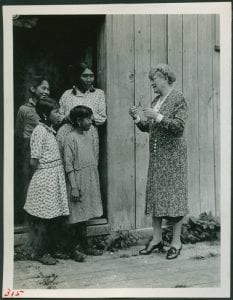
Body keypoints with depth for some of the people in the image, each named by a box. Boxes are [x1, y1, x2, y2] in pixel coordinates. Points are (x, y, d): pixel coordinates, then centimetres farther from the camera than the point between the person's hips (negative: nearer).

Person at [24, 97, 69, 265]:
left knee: (54, 217, 13)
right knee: (44, 219, 1)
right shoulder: (39, 131, -15)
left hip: (55, 178, 8)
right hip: (44, 180, -8)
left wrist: (56, 172, 6)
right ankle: (43, 254, 12)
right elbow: (34, 162, -17)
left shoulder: (51, 130, 11)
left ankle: (52, 249, 24)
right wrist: (45, 171, -3)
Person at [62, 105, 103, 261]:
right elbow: (68, 165, -13)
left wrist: (96, 182, 16)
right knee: (79, 216, -2)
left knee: (85, 215, 11)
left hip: (91, 182, 7)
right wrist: (73, 187, -17)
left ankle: (82, 246, 19)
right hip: (79, 182, -7)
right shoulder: (71, 138, -11)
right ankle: (83, 245, 7)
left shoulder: (88, 137, 12)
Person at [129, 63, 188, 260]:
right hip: (156, 155, 7)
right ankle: (156, 239, 16)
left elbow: (179, 126, -15)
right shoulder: (156, 101, 15)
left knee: (174, 194, -2)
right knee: (155, 194, 7)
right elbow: (148, 128, 17)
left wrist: (158, 117, -20)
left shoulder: (178, 99, -6)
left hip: (173, 154, -7)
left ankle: (176, 241, 7)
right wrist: (138, 118, -1)